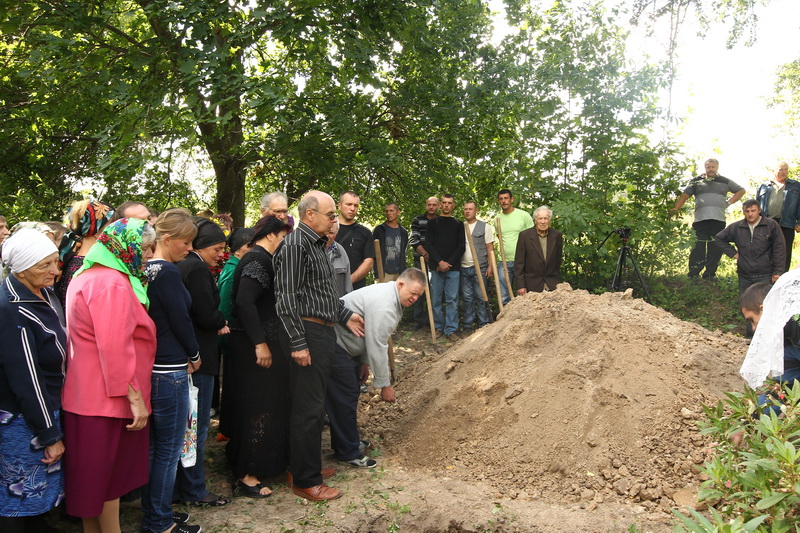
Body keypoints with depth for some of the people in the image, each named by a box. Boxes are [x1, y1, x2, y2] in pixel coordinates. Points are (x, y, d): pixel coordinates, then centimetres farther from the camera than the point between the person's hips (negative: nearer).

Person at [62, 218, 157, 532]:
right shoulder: (113, 283, -19)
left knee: (94, 474, 17)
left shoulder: (86, 276, 14)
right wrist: (135, 397, -22)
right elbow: (115, 347, -25)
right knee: (109, 474, 2)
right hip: (107, 399, -10)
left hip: (85, 396, 10)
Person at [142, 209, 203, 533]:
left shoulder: (145, 269, 8)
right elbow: (180, 320, -15)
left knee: (153, 445, 18)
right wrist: (195, 355, 1)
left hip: (149, 367, 9)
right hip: (169, 371, -9)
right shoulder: (167, 272, -18)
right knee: (169, 448, 3)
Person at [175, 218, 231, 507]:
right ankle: (194, 491, 13)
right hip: (199, 357, -10)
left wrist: (216, 323, 3)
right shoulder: (198, 269, -17)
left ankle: (181, 484, 30)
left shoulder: (182, 266, 11)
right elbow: (208, 317, -20)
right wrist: (223, 322, -1)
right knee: (197, 426, 2)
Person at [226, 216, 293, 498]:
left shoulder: (257, 258, 13)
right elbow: (244, 302, -27)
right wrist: (260, 343, -26)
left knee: (257, 407, 19)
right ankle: (247, 476, 6)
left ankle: (246, 467, 33)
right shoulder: (259, 260, -17)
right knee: (258, 408, -3)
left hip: (258, 344, 10)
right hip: (256, 347, -10)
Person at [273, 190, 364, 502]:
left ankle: (307, 465, 31)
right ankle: (306, 482, 7)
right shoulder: (295, 245, -15)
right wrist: (298, 344, -21)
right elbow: (287, 299, -20)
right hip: (309, 335, -10)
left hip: (324, 333, 10)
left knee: (313, 405, 18)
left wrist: (344, 315, 20)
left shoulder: (316, 244, 17)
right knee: (308, 409, -3)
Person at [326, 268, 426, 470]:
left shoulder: (390, 296, 7)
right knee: (344, 398, -5)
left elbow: (372, 337, 17)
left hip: (342, 343, 11)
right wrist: (385, 385, -18)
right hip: (333, 345, -11)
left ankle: (350, 441, 32)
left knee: (351, 393, 18)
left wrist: (364, 362, 18)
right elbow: (377, 347, -25)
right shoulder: (383, 306, -27)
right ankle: (348, 453, 5)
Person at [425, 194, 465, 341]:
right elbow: (428, 244, 2)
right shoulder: (433, 223, 9)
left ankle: (450, 330, 1)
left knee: (452, 300, -3)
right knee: (435, 300, 2)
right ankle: (438, 327, 13)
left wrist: (449, 262, -7)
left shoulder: (458, 224, 11)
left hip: (453, 268, 0)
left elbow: (461, 246, 5)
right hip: (436, 267, 0)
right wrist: (439, 262, -11)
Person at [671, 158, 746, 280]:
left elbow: (741, 191, 27)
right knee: (699, 247, -9)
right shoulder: (697, 181, 14)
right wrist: (675, 209, -5)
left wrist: (729, 202, 13)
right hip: (701, 219, -2)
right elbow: (684, 196, 9)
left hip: (719, 220, 2)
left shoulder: (725, 182, 18)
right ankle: (693, 274, -7)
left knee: (716, 248, 1)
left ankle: (710, 274, 8)